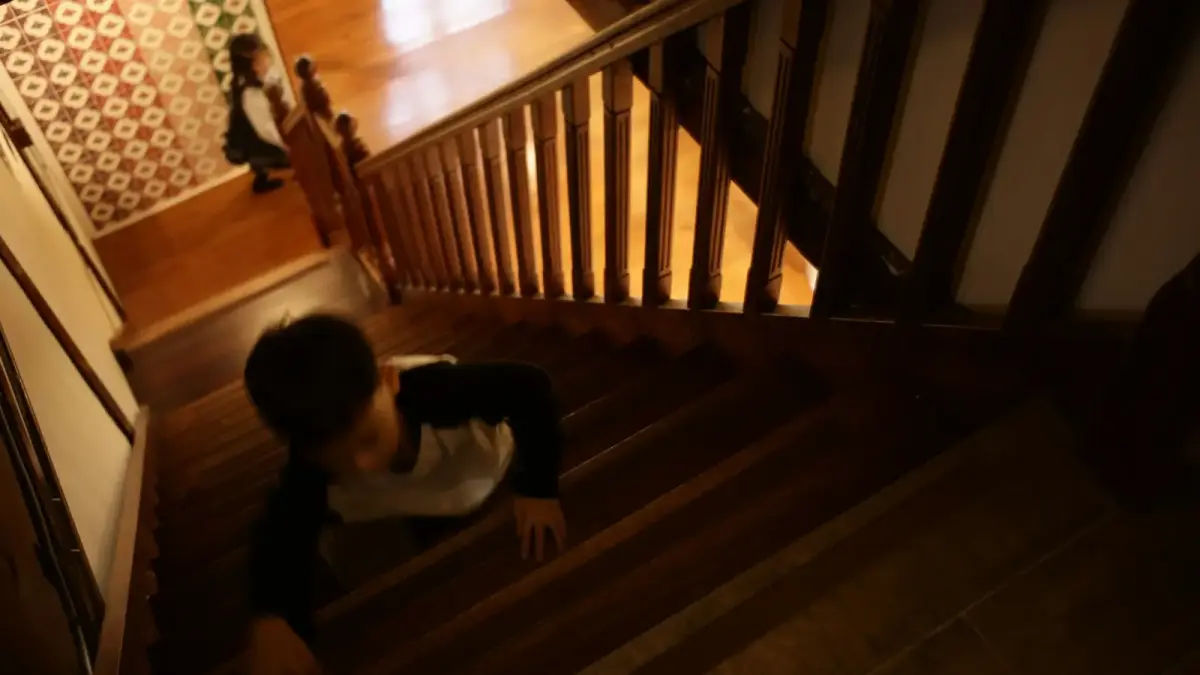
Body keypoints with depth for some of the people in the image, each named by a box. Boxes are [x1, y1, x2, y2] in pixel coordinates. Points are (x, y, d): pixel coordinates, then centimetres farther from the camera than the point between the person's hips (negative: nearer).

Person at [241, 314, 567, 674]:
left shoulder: (432, 388, -49)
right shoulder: (314, 459, -41)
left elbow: (532, 386, -40)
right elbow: (281, 531, -40)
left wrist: (537, 488, -39)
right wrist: (269, 618, -59)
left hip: (484, 466, -1)